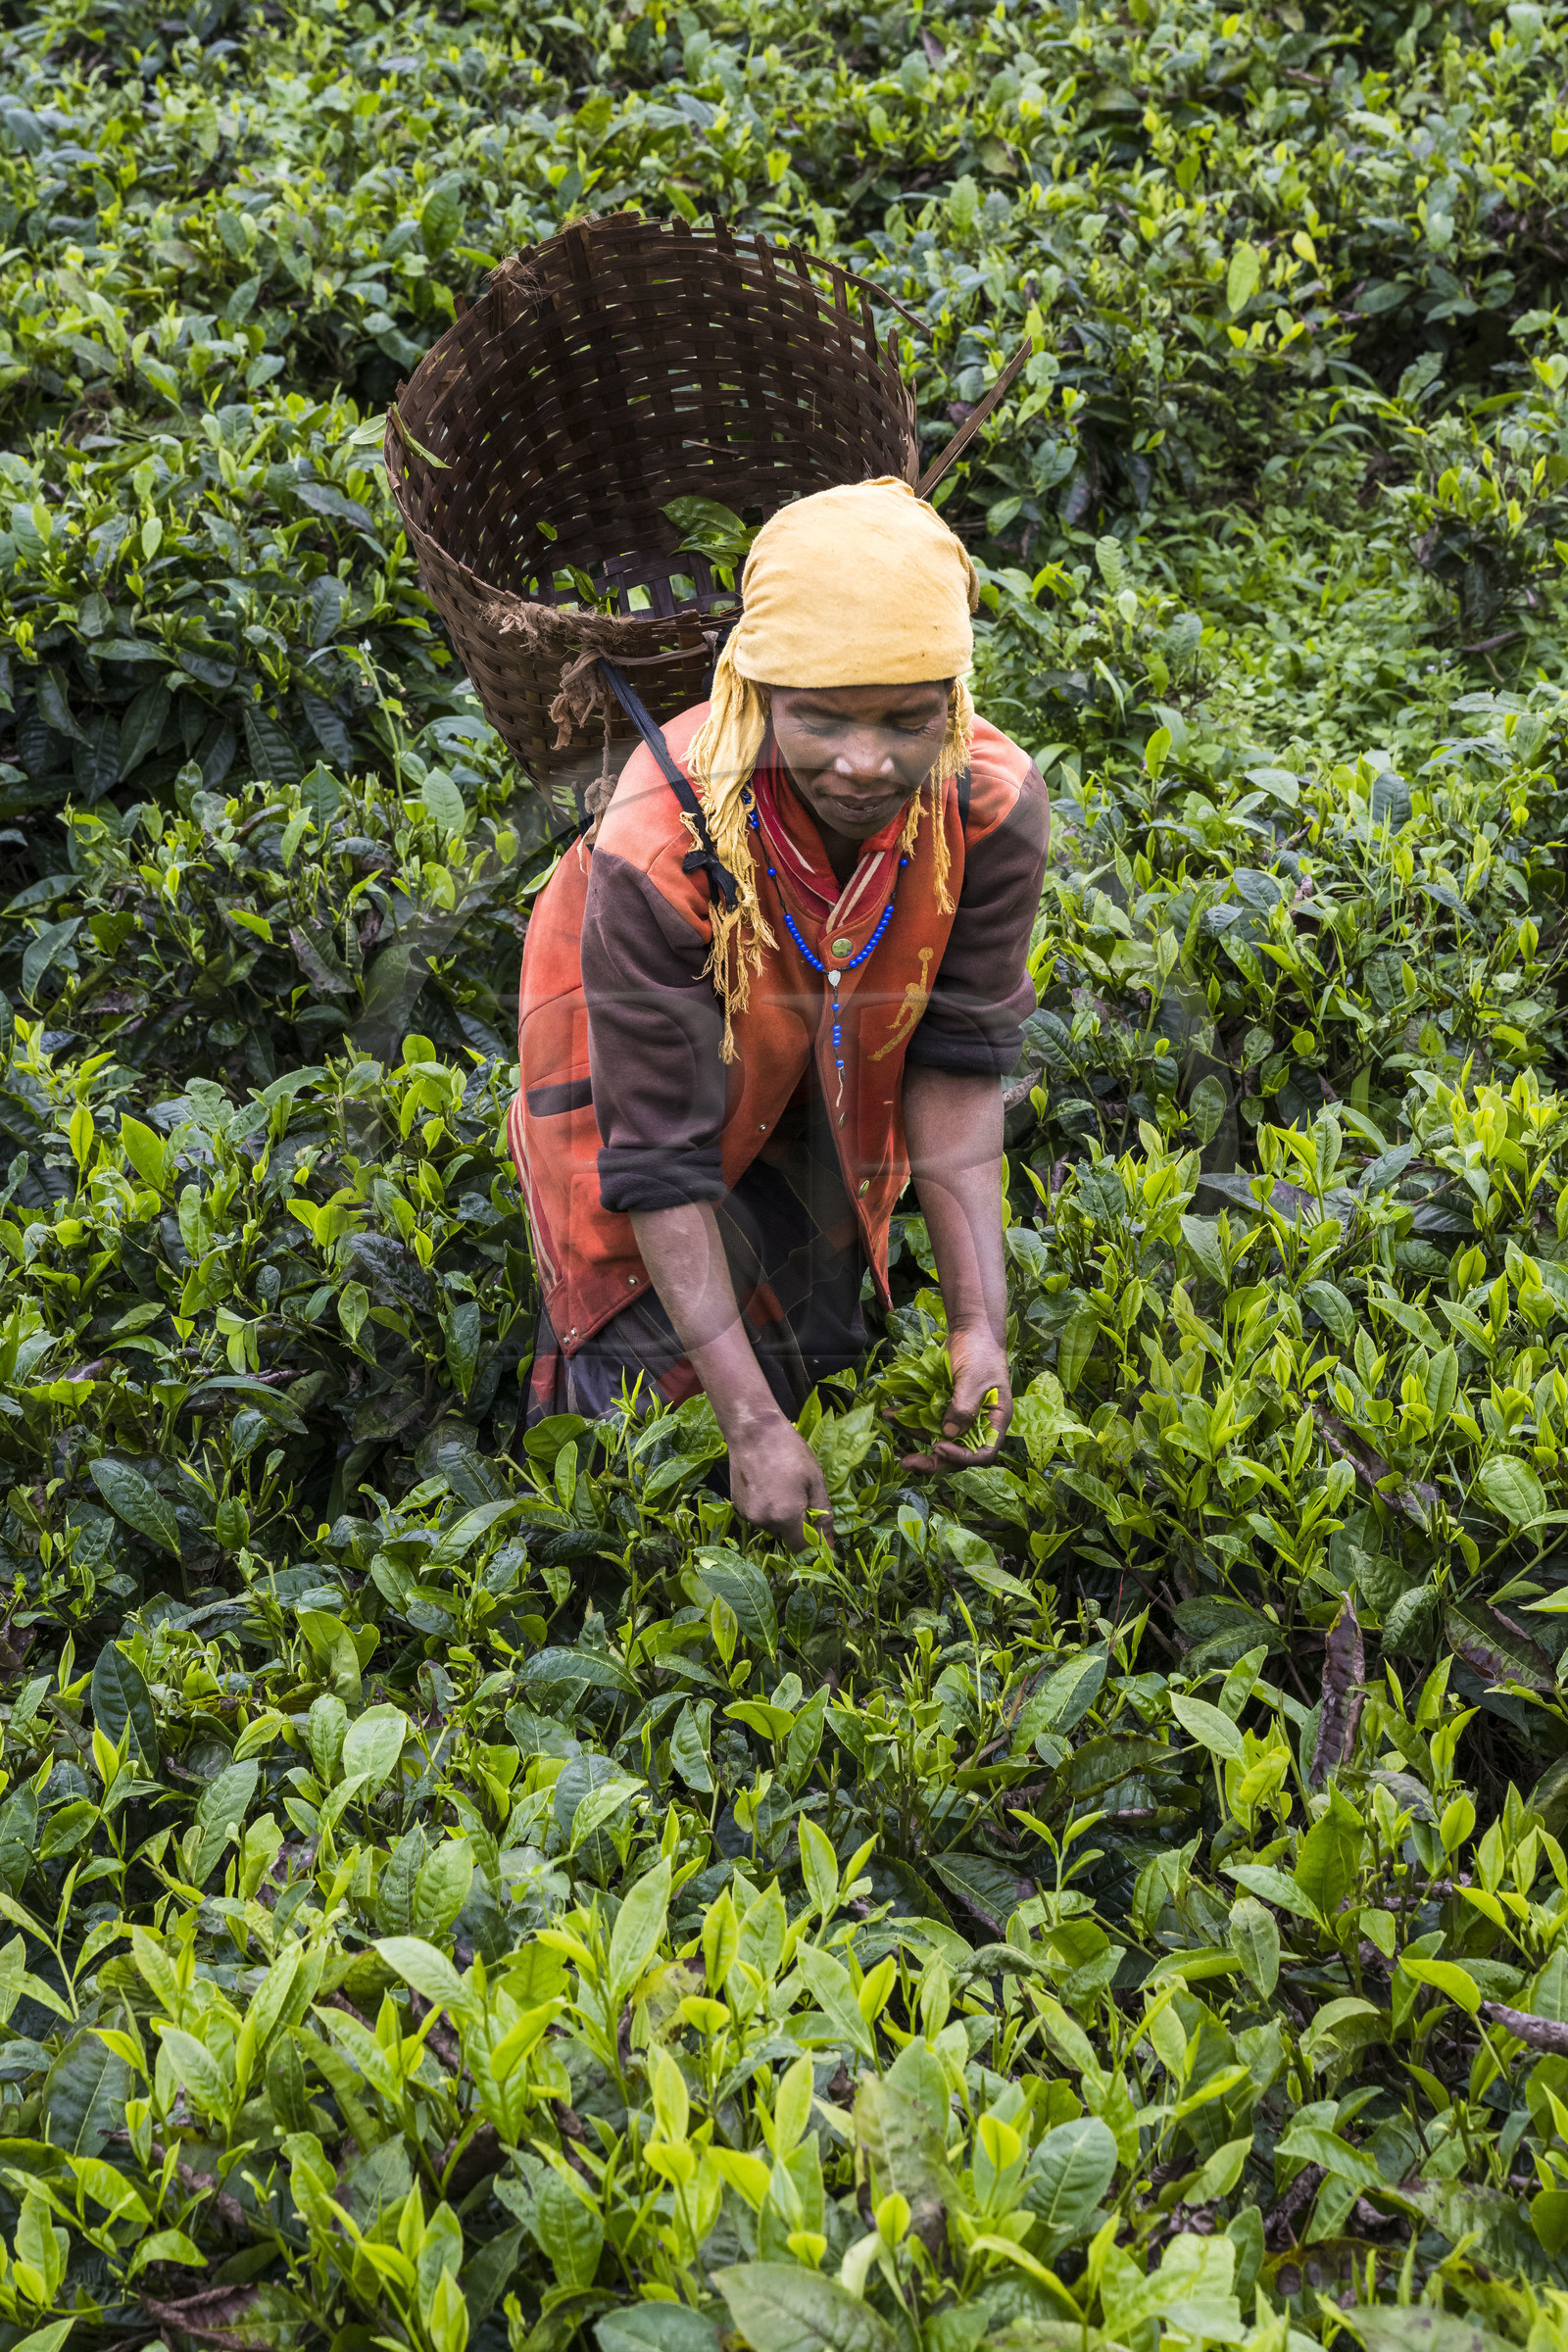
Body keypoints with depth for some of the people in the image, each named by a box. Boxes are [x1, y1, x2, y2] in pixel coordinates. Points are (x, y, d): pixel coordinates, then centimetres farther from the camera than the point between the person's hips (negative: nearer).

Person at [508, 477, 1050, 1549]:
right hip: (631, 1052, -3)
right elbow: (660, 1164, -35)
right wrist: (748, 1423, -34)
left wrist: (981, 1326, -27)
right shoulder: (658, 851, -42)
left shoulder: (996, 805, -33)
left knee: (816, 1344, 19)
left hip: (829, 1069, 4)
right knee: (647, 1352, -1)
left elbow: (957, 1062, -21)